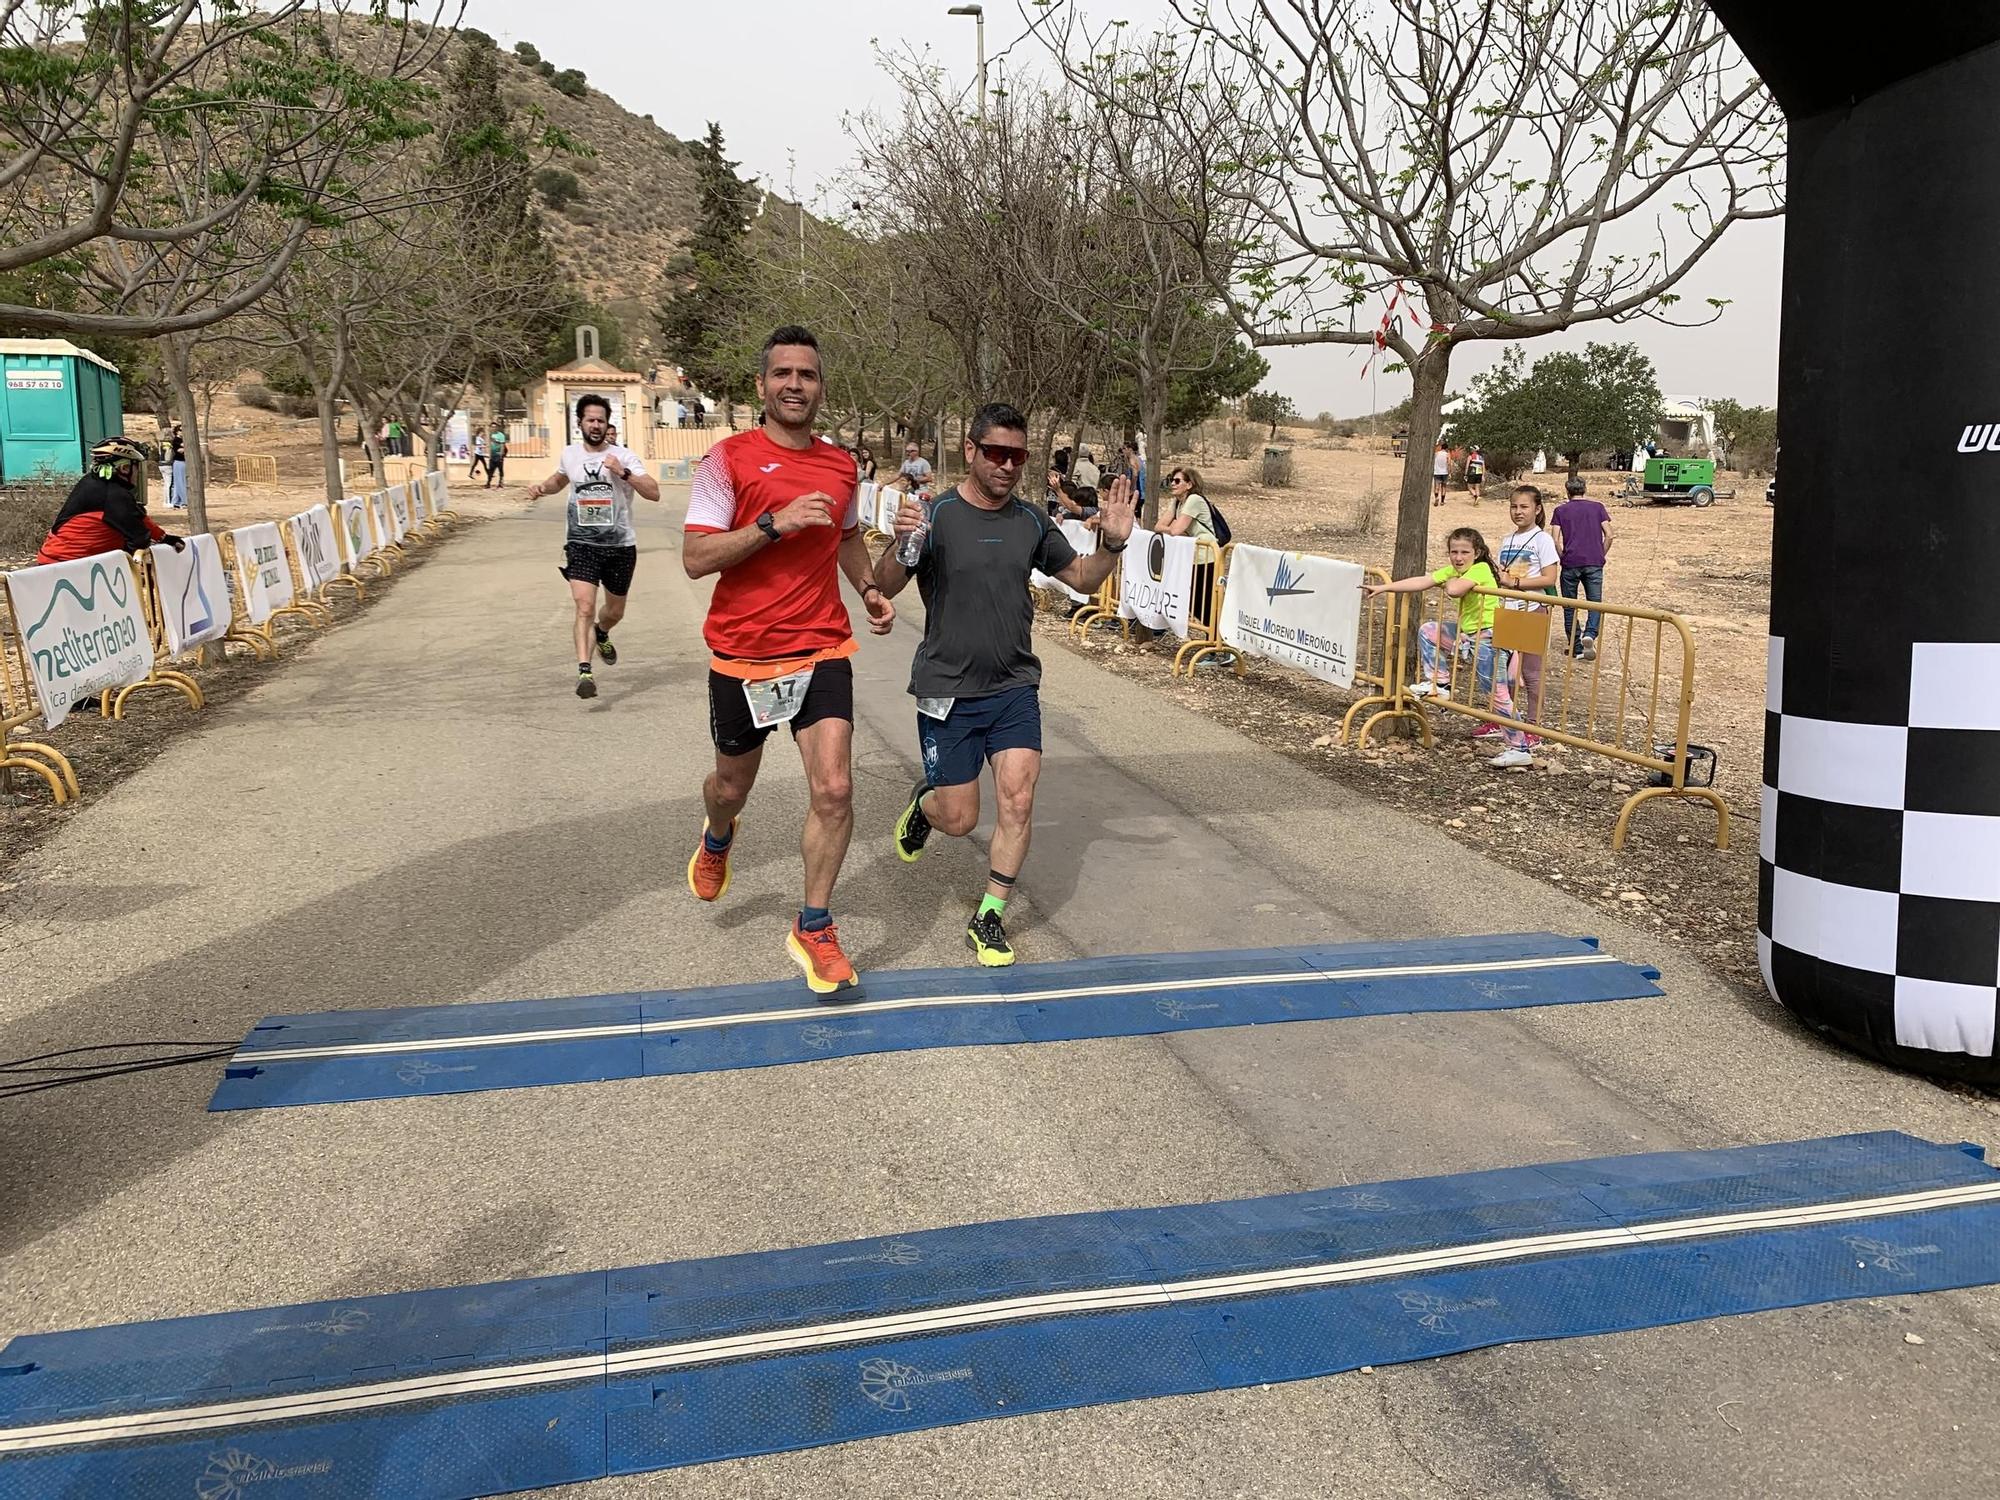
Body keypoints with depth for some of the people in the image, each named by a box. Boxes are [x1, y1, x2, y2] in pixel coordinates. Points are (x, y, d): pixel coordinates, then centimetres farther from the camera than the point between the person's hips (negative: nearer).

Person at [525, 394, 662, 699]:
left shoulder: (623, 456, -6)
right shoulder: (570, 454, 4)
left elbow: (654, 493, -17)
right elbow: (560, 480, 28)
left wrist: (623, 473, -28)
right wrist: (543, 487, 8)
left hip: (620, 545, 0)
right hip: (582, 544, 0)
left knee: (615, 611, 18)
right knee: (585, 608, -18)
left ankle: (601, 634, 52)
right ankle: (584, 671, -19)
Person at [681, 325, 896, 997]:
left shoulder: (841, 465, 6)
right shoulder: (729, 458, -8)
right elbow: (695, 557, -16)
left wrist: (870, 589, 10)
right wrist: (776, 522, -25)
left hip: (822, 650, 2)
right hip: (741, 655, -2)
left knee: (834, 790, -11)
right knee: (732, 785, 17)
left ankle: (813, 929, 6)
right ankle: (717, 840, 55)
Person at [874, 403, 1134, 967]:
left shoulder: (1031, 522, 3)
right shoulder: (936, 516, -10)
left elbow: (1083, 578, 15)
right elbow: (883, 589, -17)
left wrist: (1112, 544, -5)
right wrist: (899, 544, -38)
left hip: (1015, 688, 3)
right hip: (948, 691, -3)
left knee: (1018, 802, -8)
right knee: (959, 820, 4)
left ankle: (988, 919, 9)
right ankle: (924, 803, 41)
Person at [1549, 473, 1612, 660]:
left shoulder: (1561, 510, 8)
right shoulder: (1597, 507, 10)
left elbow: (1557, 541, -2)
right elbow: (1609, 535, 2)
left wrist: (1563, 558, 10)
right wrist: (1601, 556, 13)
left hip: (1571, 563, -1)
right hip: (1594, 563, 1)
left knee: (1570, 606, 8)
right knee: (1595, 602, 5)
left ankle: (1577, 648, 7)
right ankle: (1590, 634, -22)